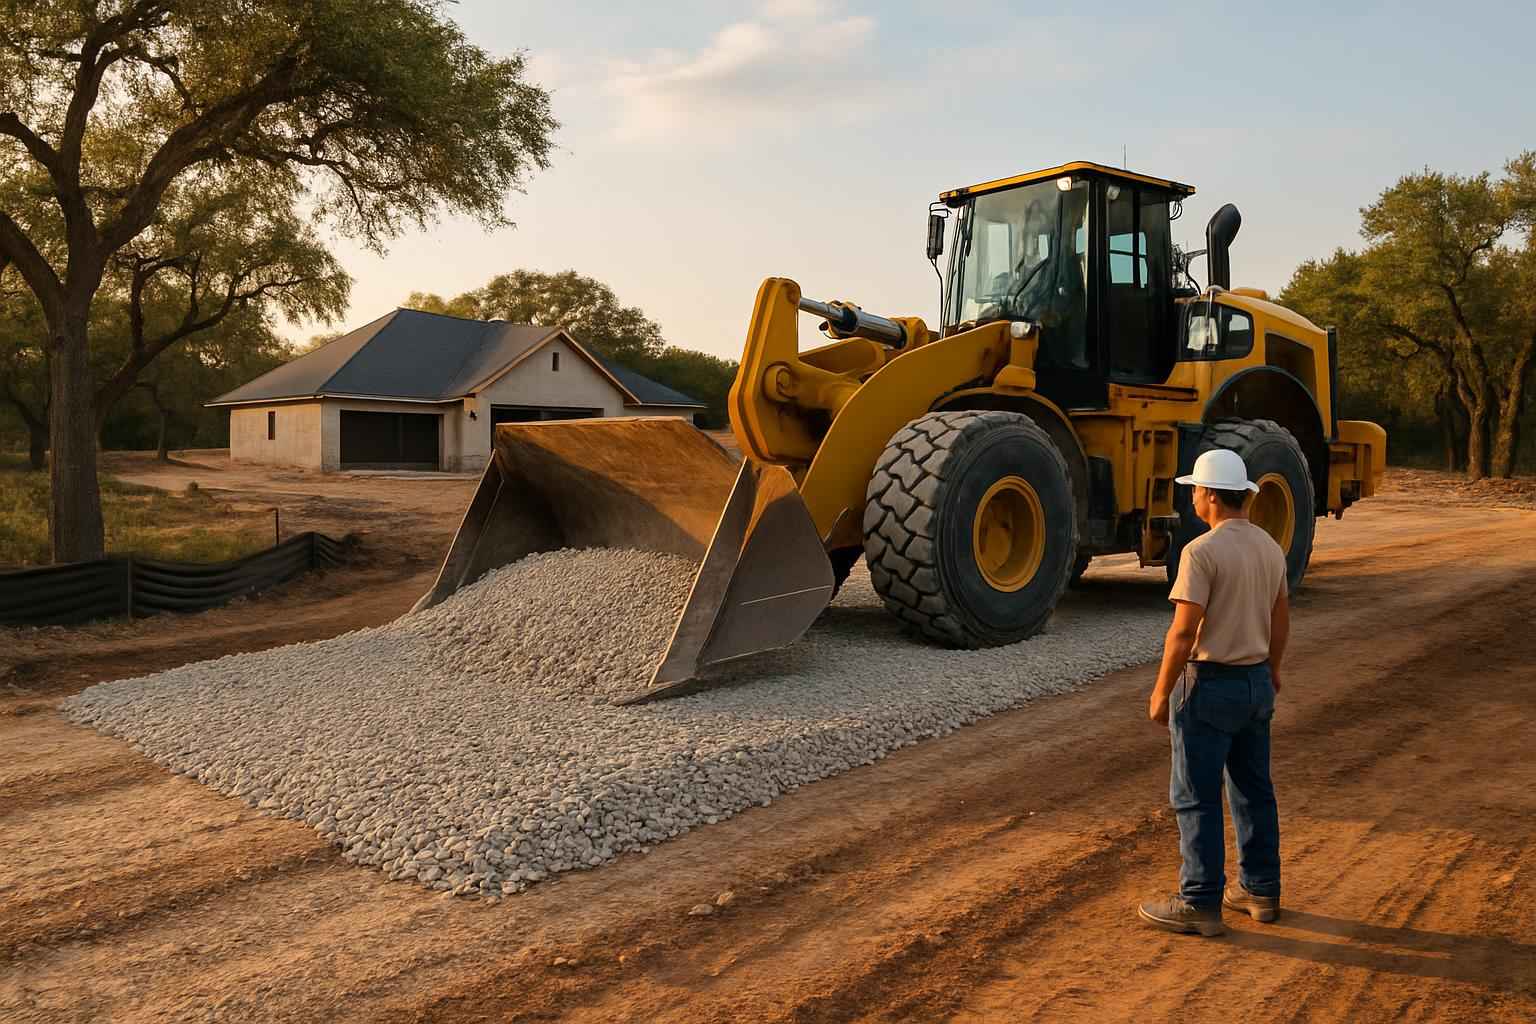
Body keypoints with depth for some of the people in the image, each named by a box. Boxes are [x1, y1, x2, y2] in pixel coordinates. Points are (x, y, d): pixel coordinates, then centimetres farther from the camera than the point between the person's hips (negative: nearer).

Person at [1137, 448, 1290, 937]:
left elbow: (1184, 631, -22)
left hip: (1211, 685, -8)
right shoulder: (1270, 547, 6)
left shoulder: (1202, 551, -20)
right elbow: (1280, 619, 16)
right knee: (1253, 790, 17)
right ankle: (1261, 890, 27)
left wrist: (1161, 693, -13)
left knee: (1196, 798, 1)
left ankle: (1201, 904, 8)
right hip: (1257, 682, 8)